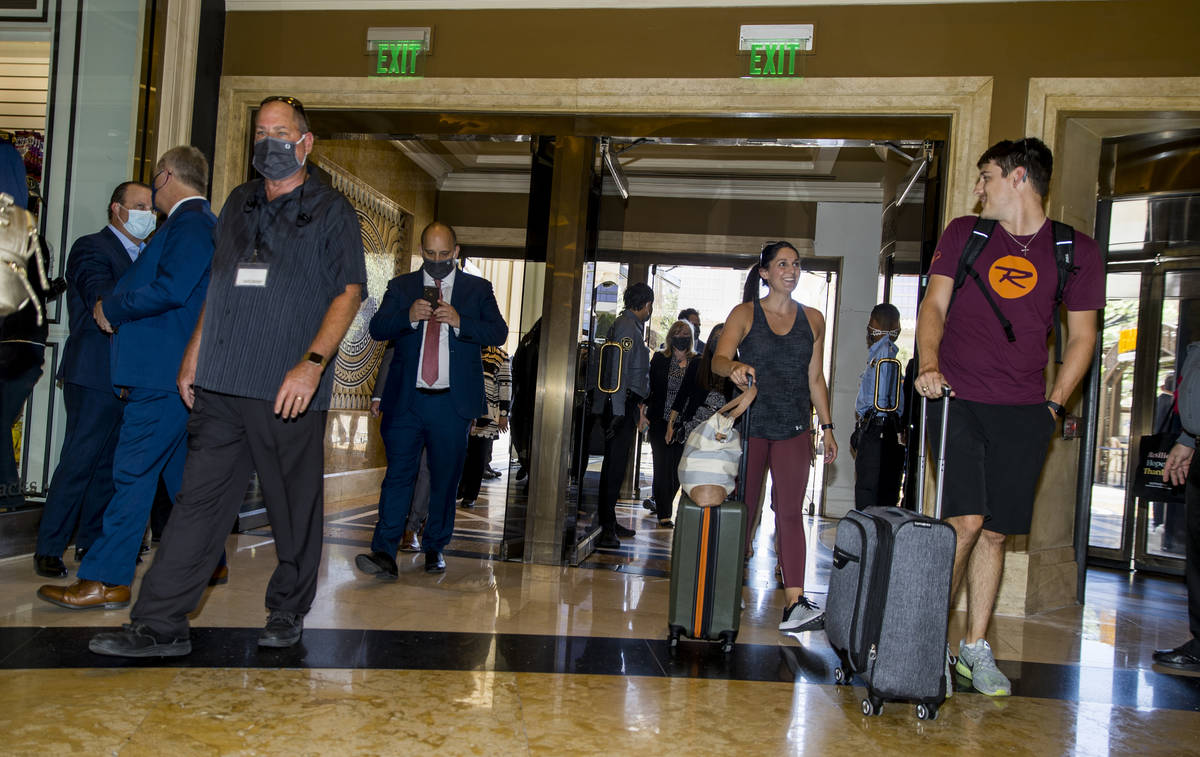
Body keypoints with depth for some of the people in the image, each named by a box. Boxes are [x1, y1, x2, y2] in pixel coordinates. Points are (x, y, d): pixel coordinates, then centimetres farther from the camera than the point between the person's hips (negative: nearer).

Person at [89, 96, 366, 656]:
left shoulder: (330, 211, 2)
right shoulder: (239, 202, 18)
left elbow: (348, 293, -6)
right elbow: (218, 285, 23)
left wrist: (313, 363, -17)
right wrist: (193, 354, 16)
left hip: (289, 388, -4)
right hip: (221, 382, 5)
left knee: (294, 507, 4)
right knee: (199, 496, 3)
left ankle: (288, 612, 21)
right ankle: (160, 625, 7)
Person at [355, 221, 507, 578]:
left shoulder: (478, 288, 9)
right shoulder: (401, 286, 12)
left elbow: (498, 334, -1)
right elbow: (377, 329, 2)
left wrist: (459, 321, -16)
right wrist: (409, 317, -17)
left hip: (453, 401, 0)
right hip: (407, 400, 0)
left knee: (446, 478, 7)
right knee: (398, 474, -5)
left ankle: (435, 549, 21)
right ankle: (384, 554, -5)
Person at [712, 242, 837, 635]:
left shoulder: (812, 319, 10)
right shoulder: (744, 314, 2)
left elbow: (816, 379, 14)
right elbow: (718, 359, -12)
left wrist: (827, 427, 9)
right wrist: (735, 367, -35)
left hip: (794, 429, 1)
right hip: (750, 425, -1)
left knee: (790, 512, -8)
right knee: (743, 509, 6)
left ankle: (795, 603, -13)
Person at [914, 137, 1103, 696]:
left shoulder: (1077, 251, 8)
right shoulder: (963, 234, 9)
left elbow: (1082, 336, 12)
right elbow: (934, 305, 4)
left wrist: (1053, 404, 4)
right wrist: (928, 365, -13)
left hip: (1022, 413, 1)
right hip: (958, 399, -1)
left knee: (994, 532, 4)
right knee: (965, 520, -12)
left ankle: (974, 647, 19)